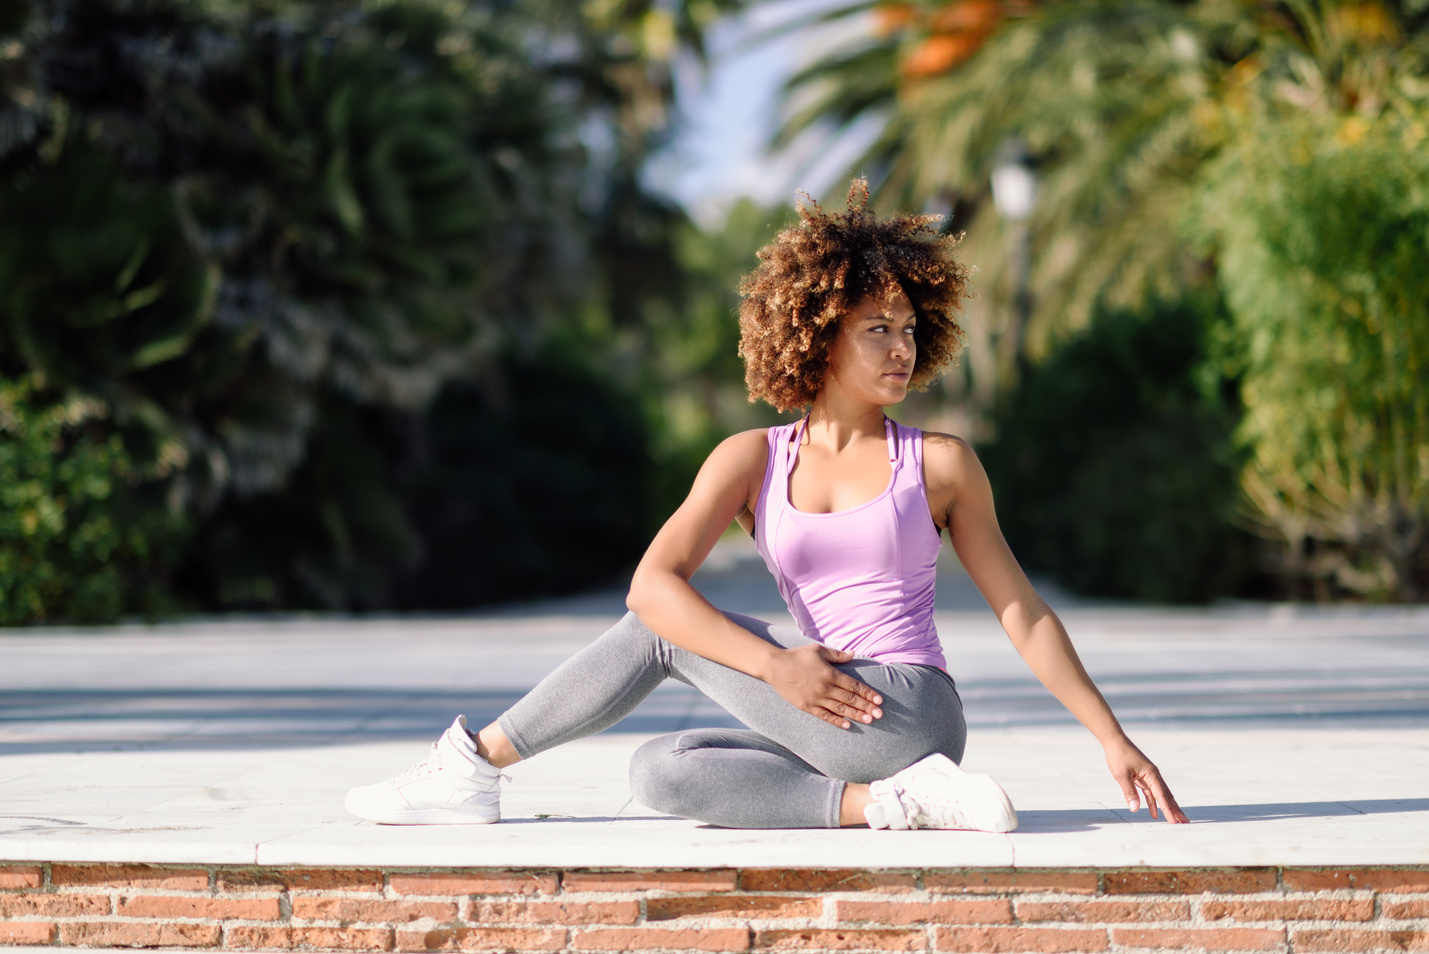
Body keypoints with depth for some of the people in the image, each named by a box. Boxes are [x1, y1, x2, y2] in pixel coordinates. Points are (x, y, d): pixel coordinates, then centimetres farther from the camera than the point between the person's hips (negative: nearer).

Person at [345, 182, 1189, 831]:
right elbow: (653, 583, -3)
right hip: (834, 724, 4)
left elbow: (1021, 611, 11)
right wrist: (774, 665, -18)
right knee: (661, 774, -15)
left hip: (914, 716, -4)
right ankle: (885, 805, -17)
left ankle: (478, 762, 3)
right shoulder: (754, 461, 10)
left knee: (662, 636, -7)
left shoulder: (940, 466, 6)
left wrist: (1115, 741, 8)